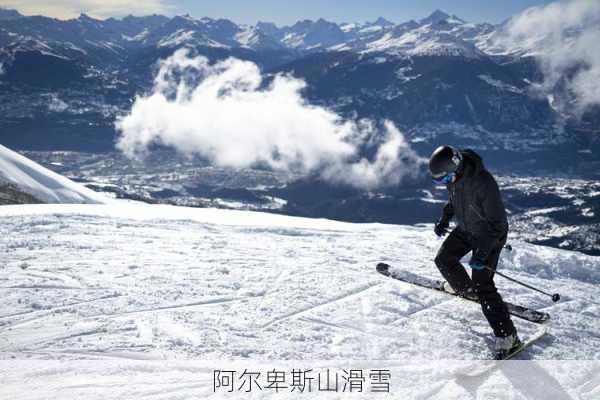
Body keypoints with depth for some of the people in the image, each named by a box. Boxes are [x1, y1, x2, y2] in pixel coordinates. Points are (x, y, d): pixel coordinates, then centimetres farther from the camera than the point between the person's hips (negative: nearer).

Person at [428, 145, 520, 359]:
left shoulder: (483, 183, -37)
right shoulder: (453, 175, -14)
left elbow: (497, 223, -29)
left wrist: (482, 253, -30)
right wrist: (445, 218, 2)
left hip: (490, 235, -8)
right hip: (465, 229, 8)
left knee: (482, 286, -12)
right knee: (443, 260, 13)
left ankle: (507, 336, -4)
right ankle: (464, 288, 42)